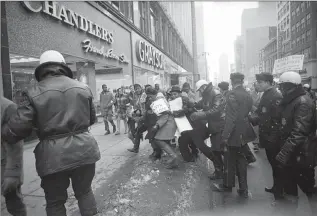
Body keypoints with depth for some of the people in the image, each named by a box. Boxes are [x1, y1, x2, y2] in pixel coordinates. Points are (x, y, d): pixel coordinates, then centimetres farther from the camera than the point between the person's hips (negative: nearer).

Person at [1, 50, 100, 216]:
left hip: (53, 155, -2)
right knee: (84, 191, 25)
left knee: (55, 202, 19)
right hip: (84, 150, 3)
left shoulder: (34, 93, -6)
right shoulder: (83, 88, 5)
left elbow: (17, 128, -9)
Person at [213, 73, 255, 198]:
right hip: (244, 134, 8)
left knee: (230, 160, 9)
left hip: (234, 134, -7)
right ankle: (243, 189, 24)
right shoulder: (247, 95, 6)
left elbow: (231, 117, -22)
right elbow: (248, 113, 12)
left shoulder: (233, 94, -18)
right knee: (240, 159, 17)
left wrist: (225, 135, -18)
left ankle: (227, 185, 27)